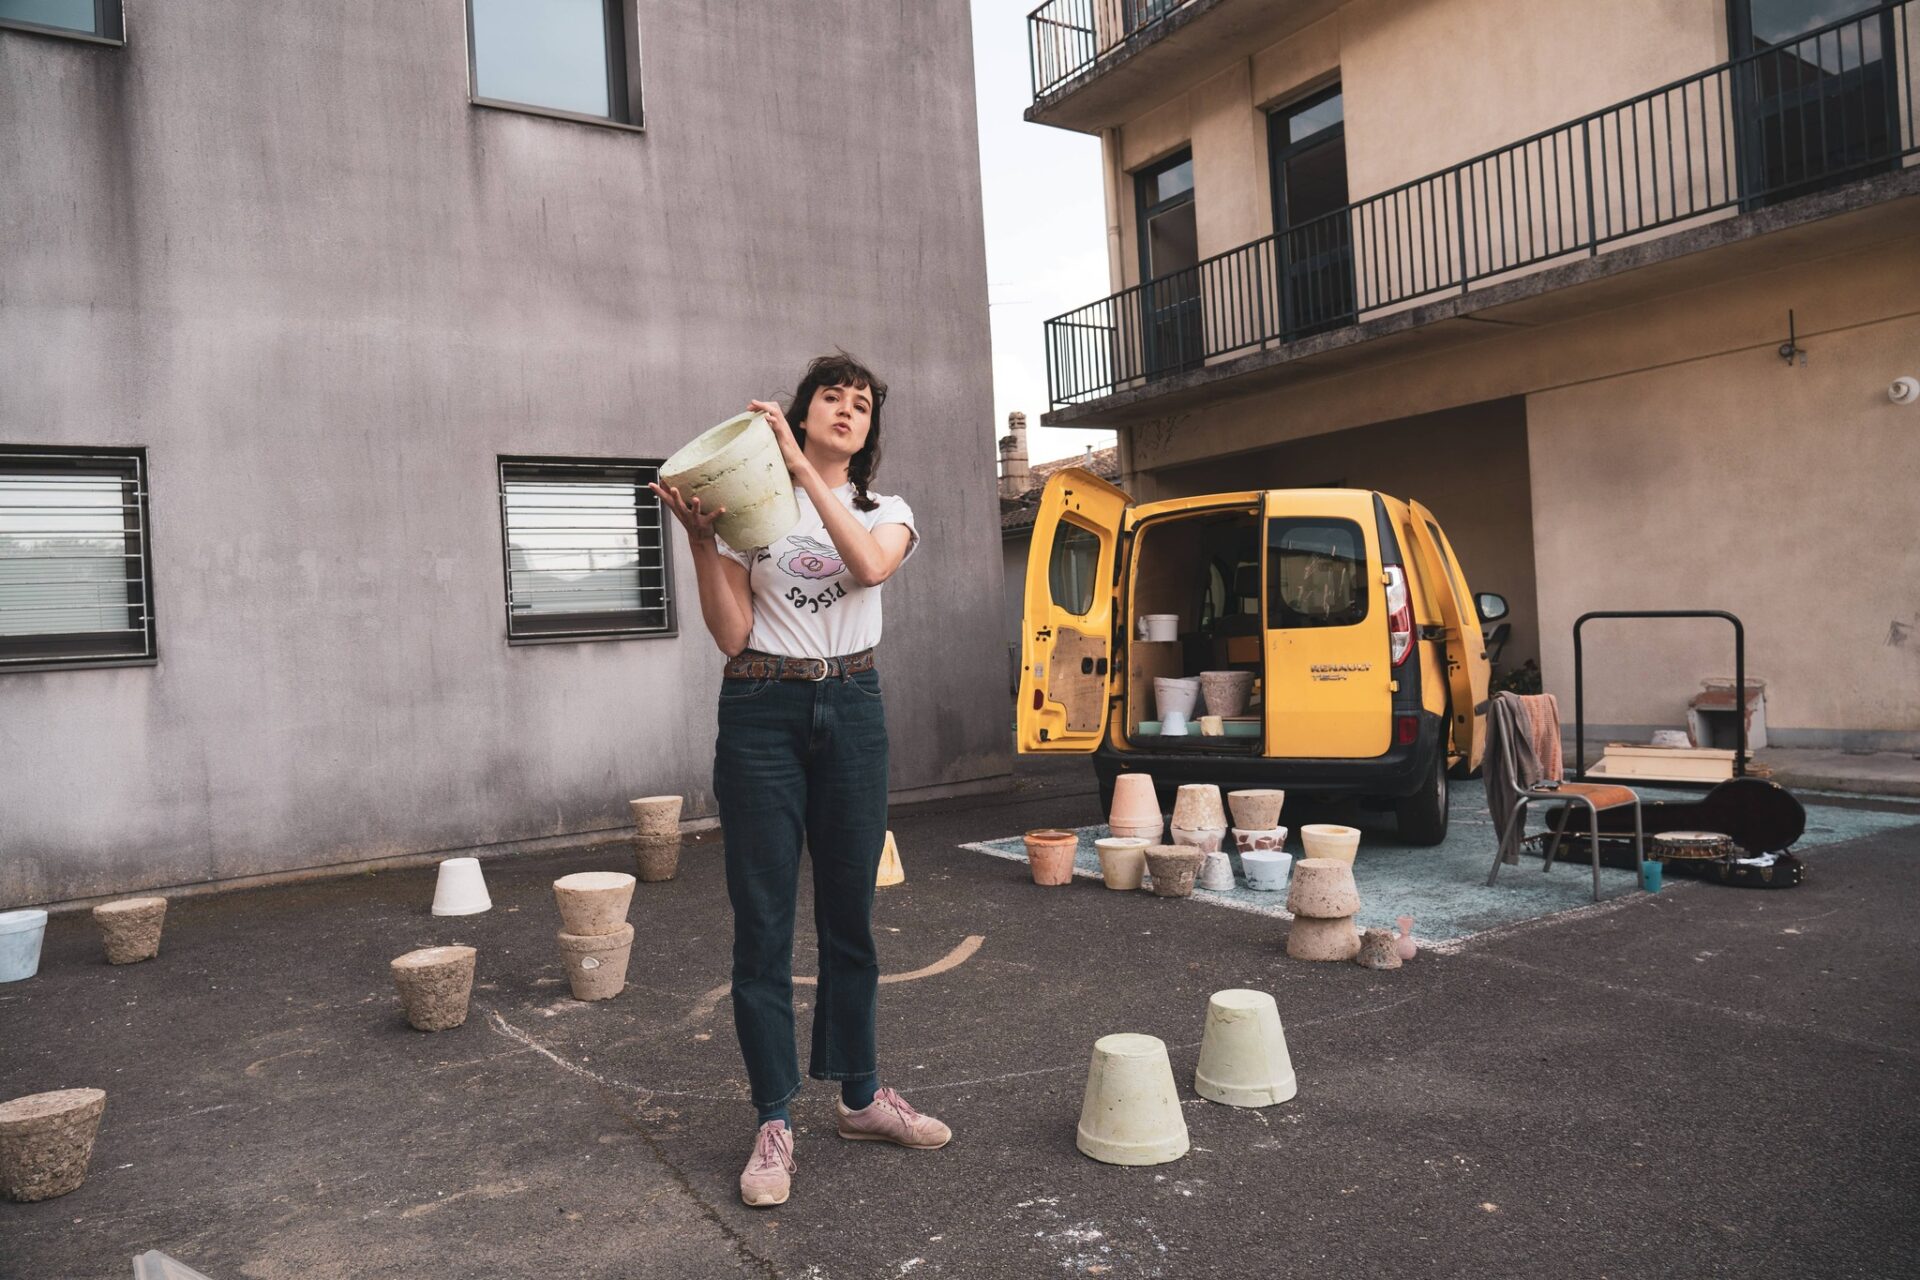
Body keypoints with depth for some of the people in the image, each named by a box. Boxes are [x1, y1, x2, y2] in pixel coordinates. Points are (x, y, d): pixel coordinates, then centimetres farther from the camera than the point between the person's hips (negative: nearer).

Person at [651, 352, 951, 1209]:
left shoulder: (887, 511, 9)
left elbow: (870, 564, -17)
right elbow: (731, 635, -3)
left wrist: (803, 468, -19)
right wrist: (700, 539, -13)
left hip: (851, 711, 2)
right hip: (761, 713, -2)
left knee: (850, 914, 10)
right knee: (763, 921, 0)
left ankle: (861, 1097, 26)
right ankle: (774, 1124, 12)